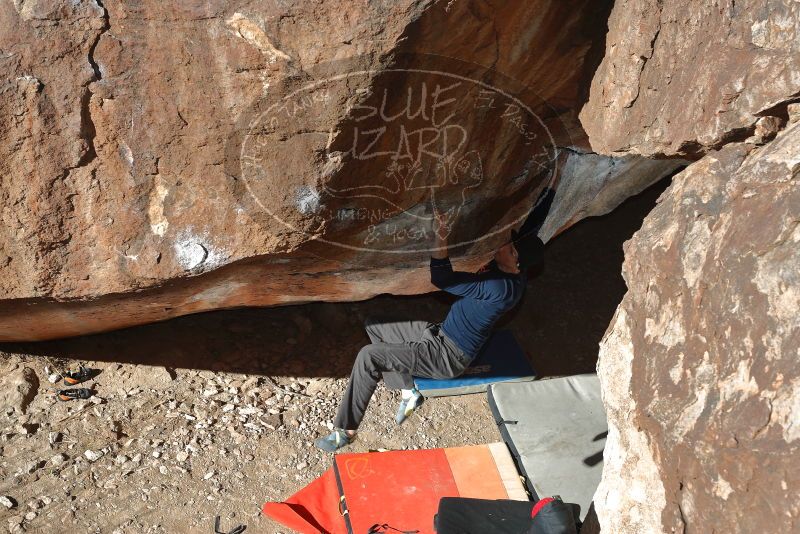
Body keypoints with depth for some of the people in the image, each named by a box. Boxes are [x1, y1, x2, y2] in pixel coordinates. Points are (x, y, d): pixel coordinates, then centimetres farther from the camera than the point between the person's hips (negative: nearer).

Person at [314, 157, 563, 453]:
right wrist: (552, 184, 16)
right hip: (440, 333, 10)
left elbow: (442, 279, -34)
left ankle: (345, 430, -6)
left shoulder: (502, 287, -29)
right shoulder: (510, 271, -2)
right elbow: (533, 224, 11)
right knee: (373, 326, 11)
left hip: (448, 356, -10)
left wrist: (441, 240, -44)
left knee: (368, 356, -19)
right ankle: (408, 390, 12)